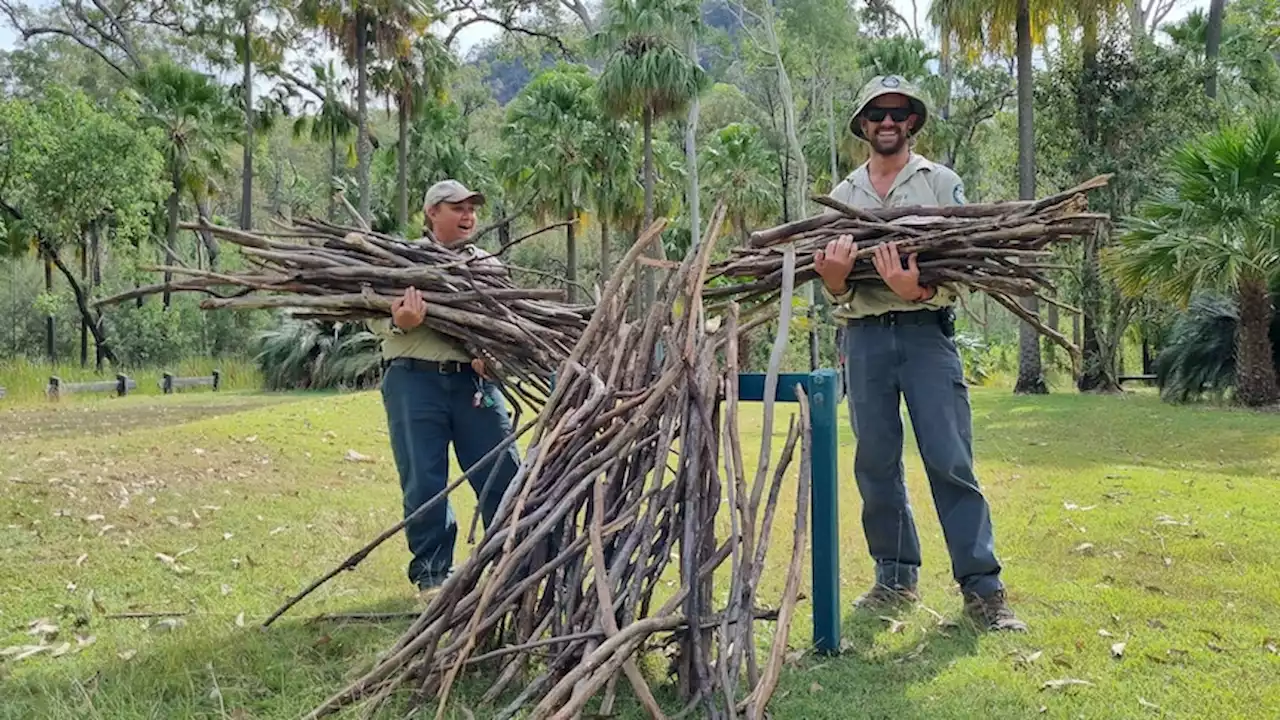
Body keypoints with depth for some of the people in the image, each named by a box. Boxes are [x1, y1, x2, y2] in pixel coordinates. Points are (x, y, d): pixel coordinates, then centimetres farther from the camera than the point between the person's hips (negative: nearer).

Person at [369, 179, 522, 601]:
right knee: (423, 479, 1)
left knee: (503, 472, 2)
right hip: (414, 380, -2)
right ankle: (431, 571, 15)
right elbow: (375, 318, 2)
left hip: (474, 380, 3)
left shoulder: (487, 264, 18)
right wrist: (399, 323, -22)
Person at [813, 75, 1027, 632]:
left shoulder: (941, 183, 6)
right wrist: (833, 281, -14)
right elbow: (832, 284, 10)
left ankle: (982, 587, -2)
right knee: (875, 463, 7)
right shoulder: (843, 195, 14)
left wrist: (920, 290, -23)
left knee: (951, 461, -7)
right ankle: (896, 576, 20)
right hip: (865, 337, 3)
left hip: (926, 332, -3)